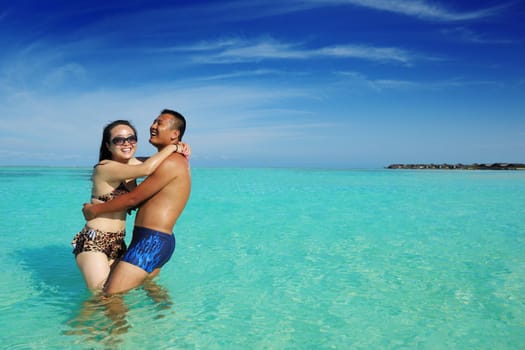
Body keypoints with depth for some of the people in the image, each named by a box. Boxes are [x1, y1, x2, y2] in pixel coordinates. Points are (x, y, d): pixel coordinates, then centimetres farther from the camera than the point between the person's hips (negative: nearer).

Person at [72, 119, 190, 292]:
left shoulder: (131, 164, 5)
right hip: (93, 243, -8)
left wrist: (181, 150, -2)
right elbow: (146, 169, -32)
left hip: (118, 243, 8)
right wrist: (173, 147, -18)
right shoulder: (106, 168, -18)